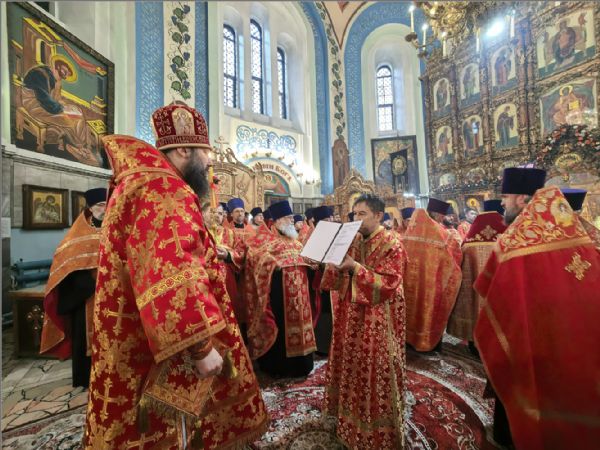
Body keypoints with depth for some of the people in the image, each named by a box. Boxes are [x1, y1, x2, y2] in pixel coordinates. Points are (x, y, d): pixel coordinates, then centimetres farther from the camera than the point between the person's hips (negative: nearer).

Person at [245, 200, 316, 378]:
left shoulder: (294, 239, 18)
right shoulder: (265, 238, -5)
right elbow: (254, 255, -16)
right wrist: (274, 262, -26)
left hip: (298, 290, 7)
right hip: (278, 291, -7)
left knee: (297, 322, 14)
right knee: (279, 326, 0)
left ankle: (298, 364, 32)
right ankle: (277, 366, 20)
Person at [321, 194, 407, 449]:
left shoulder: (391, 244, -14)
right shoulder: (353, 240, 4)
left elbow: (387, 285, -21)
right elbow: (341, 281, 7)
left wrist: (355, 267, -28)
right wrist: (336, 265, -15)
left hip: (378, 320, -6)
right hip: (352, 315, 6)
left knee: (376, 374, 10)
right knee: (353, 368, 20)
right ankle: (352, 418, 44)